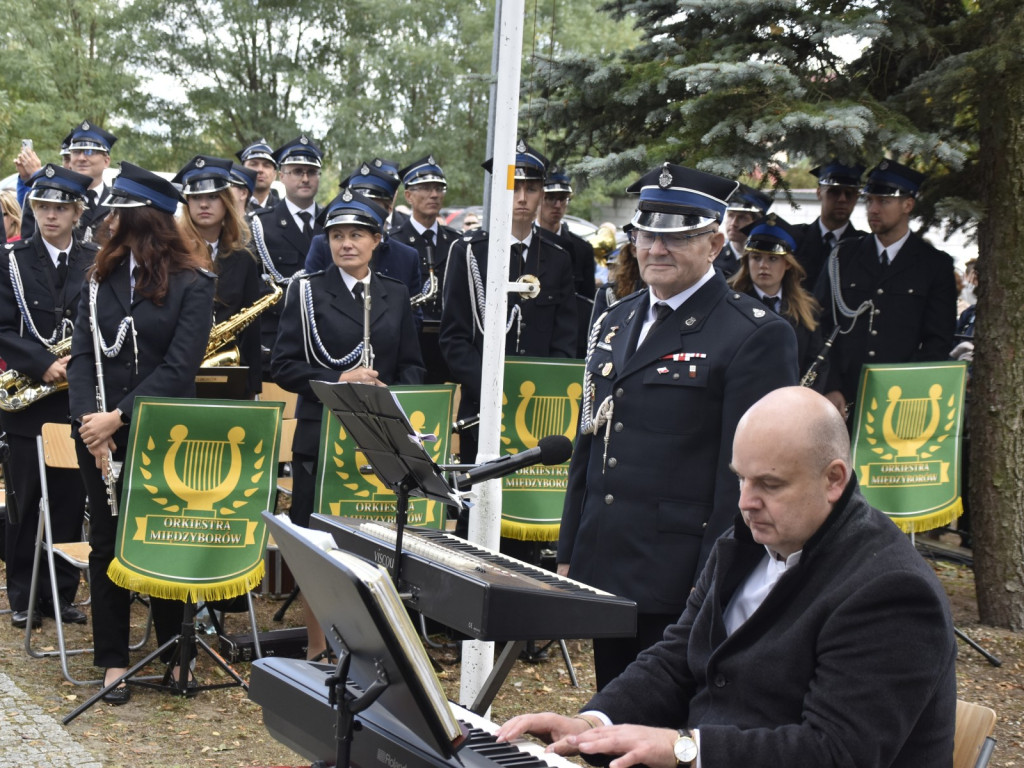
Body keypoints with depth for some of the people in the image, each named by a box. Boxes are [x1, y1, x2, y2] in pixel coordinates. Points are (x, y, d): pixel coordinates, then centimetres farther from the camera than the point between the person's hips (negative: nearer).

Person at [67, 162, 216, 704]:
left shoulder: (191, 284, -7)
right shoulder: (102, 276, 6)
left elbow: (180, 368, -14)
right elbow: (82, 353, 2)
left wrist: (119, 416, -19)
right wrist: (88, 419, -14)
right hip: (99, 430, 3)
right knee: (107, 540, 7)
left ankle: (175, 652, 20)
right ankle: (113, 661, 15)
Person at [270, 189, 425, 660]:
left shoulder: (396, 297, 12)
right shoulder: (307, 292, 3)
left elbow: (412, 368, 14)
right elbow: (283, 366, -3)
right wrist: (337, 381, -15)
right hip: (321, 433, -2)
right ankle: (317, 647, 11)